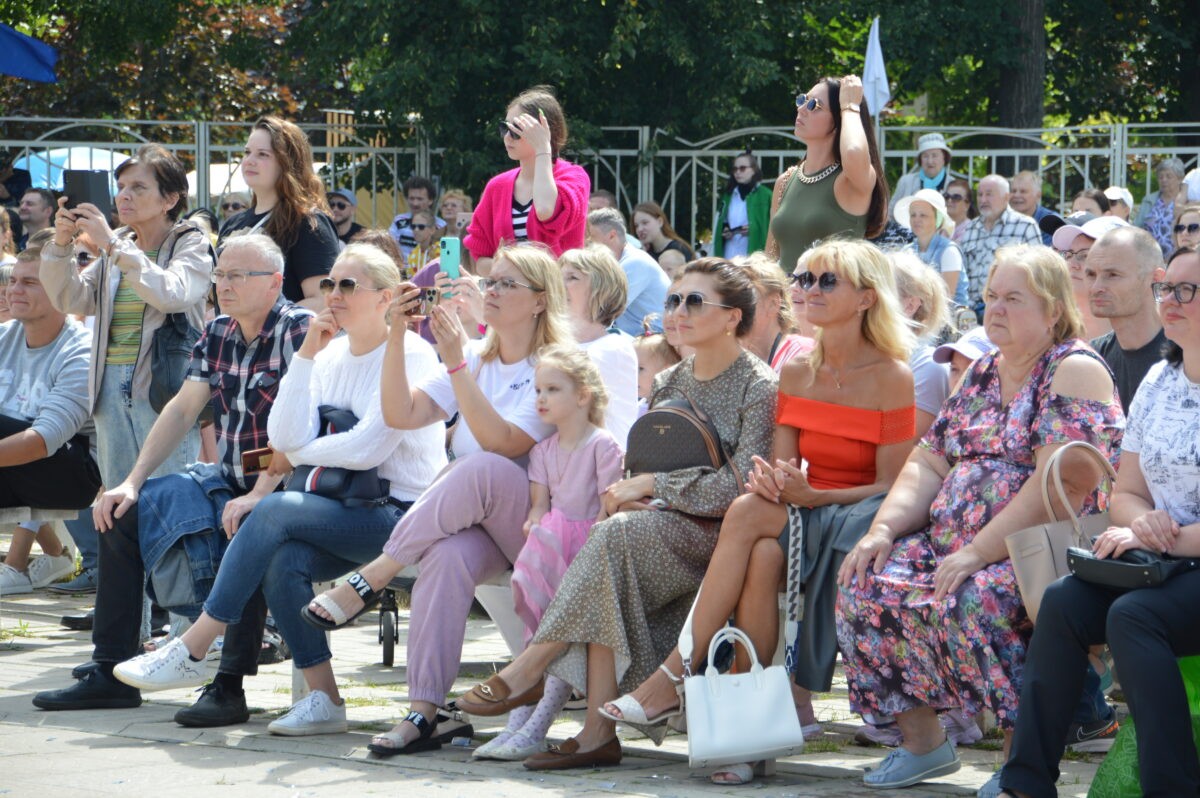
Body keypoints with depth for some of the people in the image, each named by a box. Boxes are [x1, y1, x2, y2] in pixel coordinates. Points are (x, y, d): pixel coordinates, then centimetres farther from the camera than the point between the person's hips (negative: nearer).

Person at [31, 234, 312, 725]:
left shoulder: (301, 331, -14)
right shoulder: (217, 335, 9)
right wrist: (133, 482, 3)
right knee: (121, 512, 4)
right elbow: (182, 410, 12)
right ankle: (110, 674, 3)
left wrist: (257, 496, -30)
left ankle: (229, 685, -34)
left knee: (250, 528, -39)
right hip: (227, 481, 9)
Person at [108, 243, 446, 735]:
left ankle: (192, 651, -21)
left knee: (276, 511, -26)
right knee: (282, 561, -26)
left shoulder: (410, 356, -7)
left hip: (400, 512, -6)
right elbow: (285, 438, 1)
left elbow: (368, 448, -16)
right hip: (349, 512, 6)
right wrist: (306, 356, -3)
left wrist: (299, 455, -2)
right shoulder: (331, 354, 14)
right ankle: (323, 700, -20)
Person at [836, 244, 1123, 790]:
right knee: (865, 582, -11)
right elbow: (929, 463, 16)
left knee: (972, 601, -36)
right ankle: (921, 741, -1)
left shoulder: (1075, 372, -8)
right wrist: (884, 528, -3)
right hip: (954, 541, 8)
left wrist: (979, 552, -25)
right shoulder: (983, 373, 18)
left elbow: (1063, 484, -20)